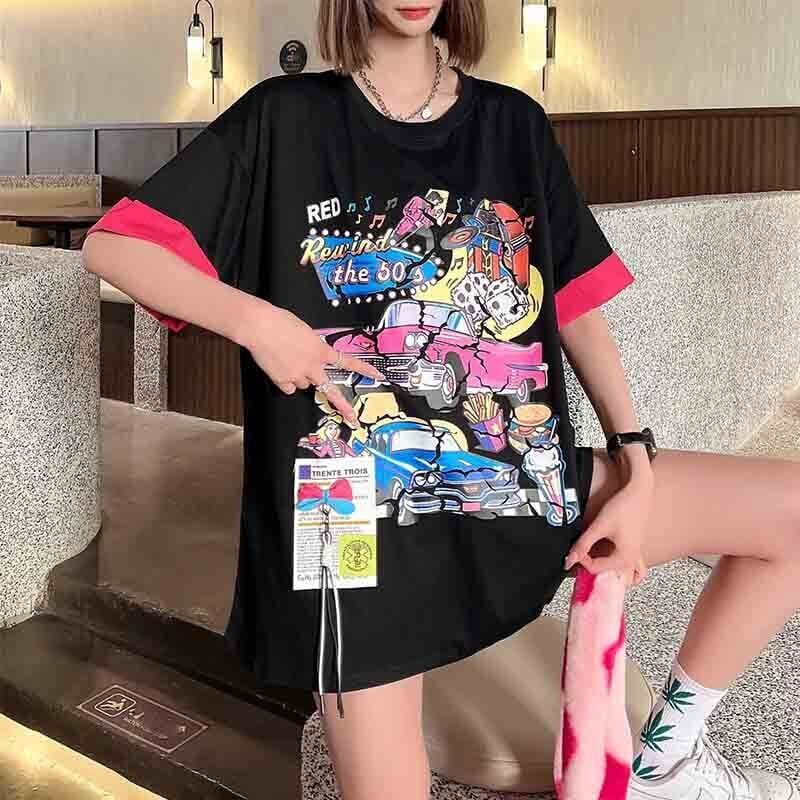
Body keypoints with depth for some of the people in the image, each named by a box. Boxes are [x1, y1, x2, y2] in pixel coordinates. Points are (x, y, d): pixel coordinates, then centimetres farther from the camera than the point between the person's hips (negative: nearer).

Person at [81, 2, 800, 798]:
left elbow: (575, 300, 8)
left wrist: (637, 474, -1)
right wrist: (256, 322, -17)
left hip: (521, 485, 4)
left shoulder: (514, 122, 9)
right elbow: (109, 245, -2)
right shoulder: (286, 118, 0)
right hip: (359, 513, -3)